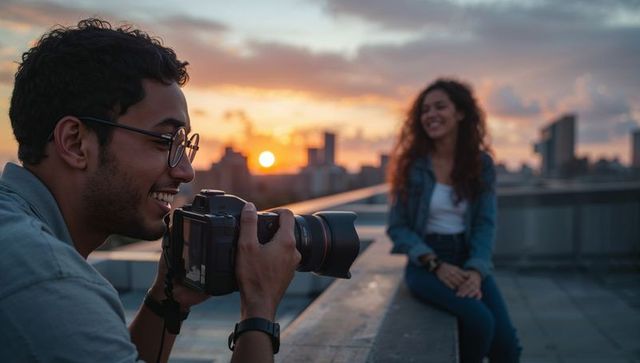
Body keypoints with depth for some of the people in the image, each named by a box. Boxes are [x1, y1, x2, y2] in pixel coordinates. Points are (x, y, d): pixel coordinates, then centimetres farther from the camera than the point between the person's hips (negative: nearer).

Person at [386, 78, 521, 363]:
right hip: (425, 263, -2)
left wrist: (476, 271, -18)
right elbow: (397, 227, -4)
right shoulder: (412, 164, -3)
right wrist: (435, 265, -17)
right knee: (479, 320, -28)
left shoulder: (481, 163, 3)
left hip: (467, 259, 3)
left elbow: (485, 224, -1)